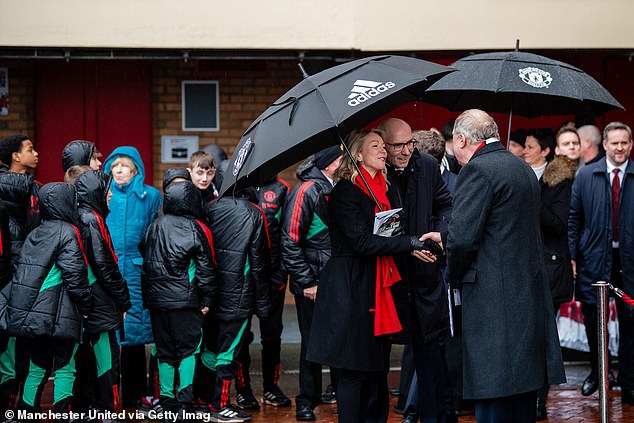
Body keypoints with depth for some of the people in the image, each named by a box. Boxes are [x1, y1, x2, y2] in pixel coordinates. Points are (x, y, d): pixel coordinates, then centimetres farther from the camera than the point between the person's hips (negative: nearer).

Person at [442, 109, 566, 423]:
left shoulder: (477, 170, -11)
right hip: (531, 294, 9)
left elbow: (462, 236, -18)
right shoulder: (524, 169, 17)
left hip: (494, 299, -9)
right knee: (522, 395, 15)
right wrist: (445, 237, 24)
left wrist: (454, 277, 0)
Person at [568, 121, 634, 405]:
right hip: (594, 257, 1)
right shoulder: (586, 175, 2)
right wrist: (573, 256, -1)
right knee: (592, 317, 8)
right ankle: (596, 372, 29)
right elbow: (574, 217, 4)